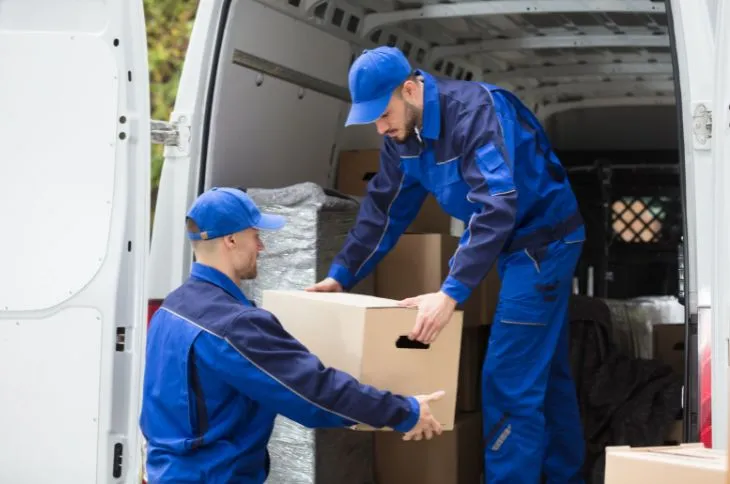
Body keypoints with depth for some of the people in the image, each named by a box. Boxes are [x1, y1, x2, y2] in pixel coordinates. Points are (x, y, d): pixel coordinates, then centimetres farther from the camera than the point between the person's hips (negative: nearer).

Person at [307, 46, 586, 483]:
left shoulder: (474, 110, -30)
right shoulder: (403, 135, -3)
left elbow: (496, 208, -39)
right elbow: (383, 210, 7)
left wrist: (452, 292, -45)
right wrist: (341, 275, 2)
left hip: (543, 239, -9)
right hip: (513, 245, 9)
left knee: (509, 381, -10)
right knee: (544, 372, 18)